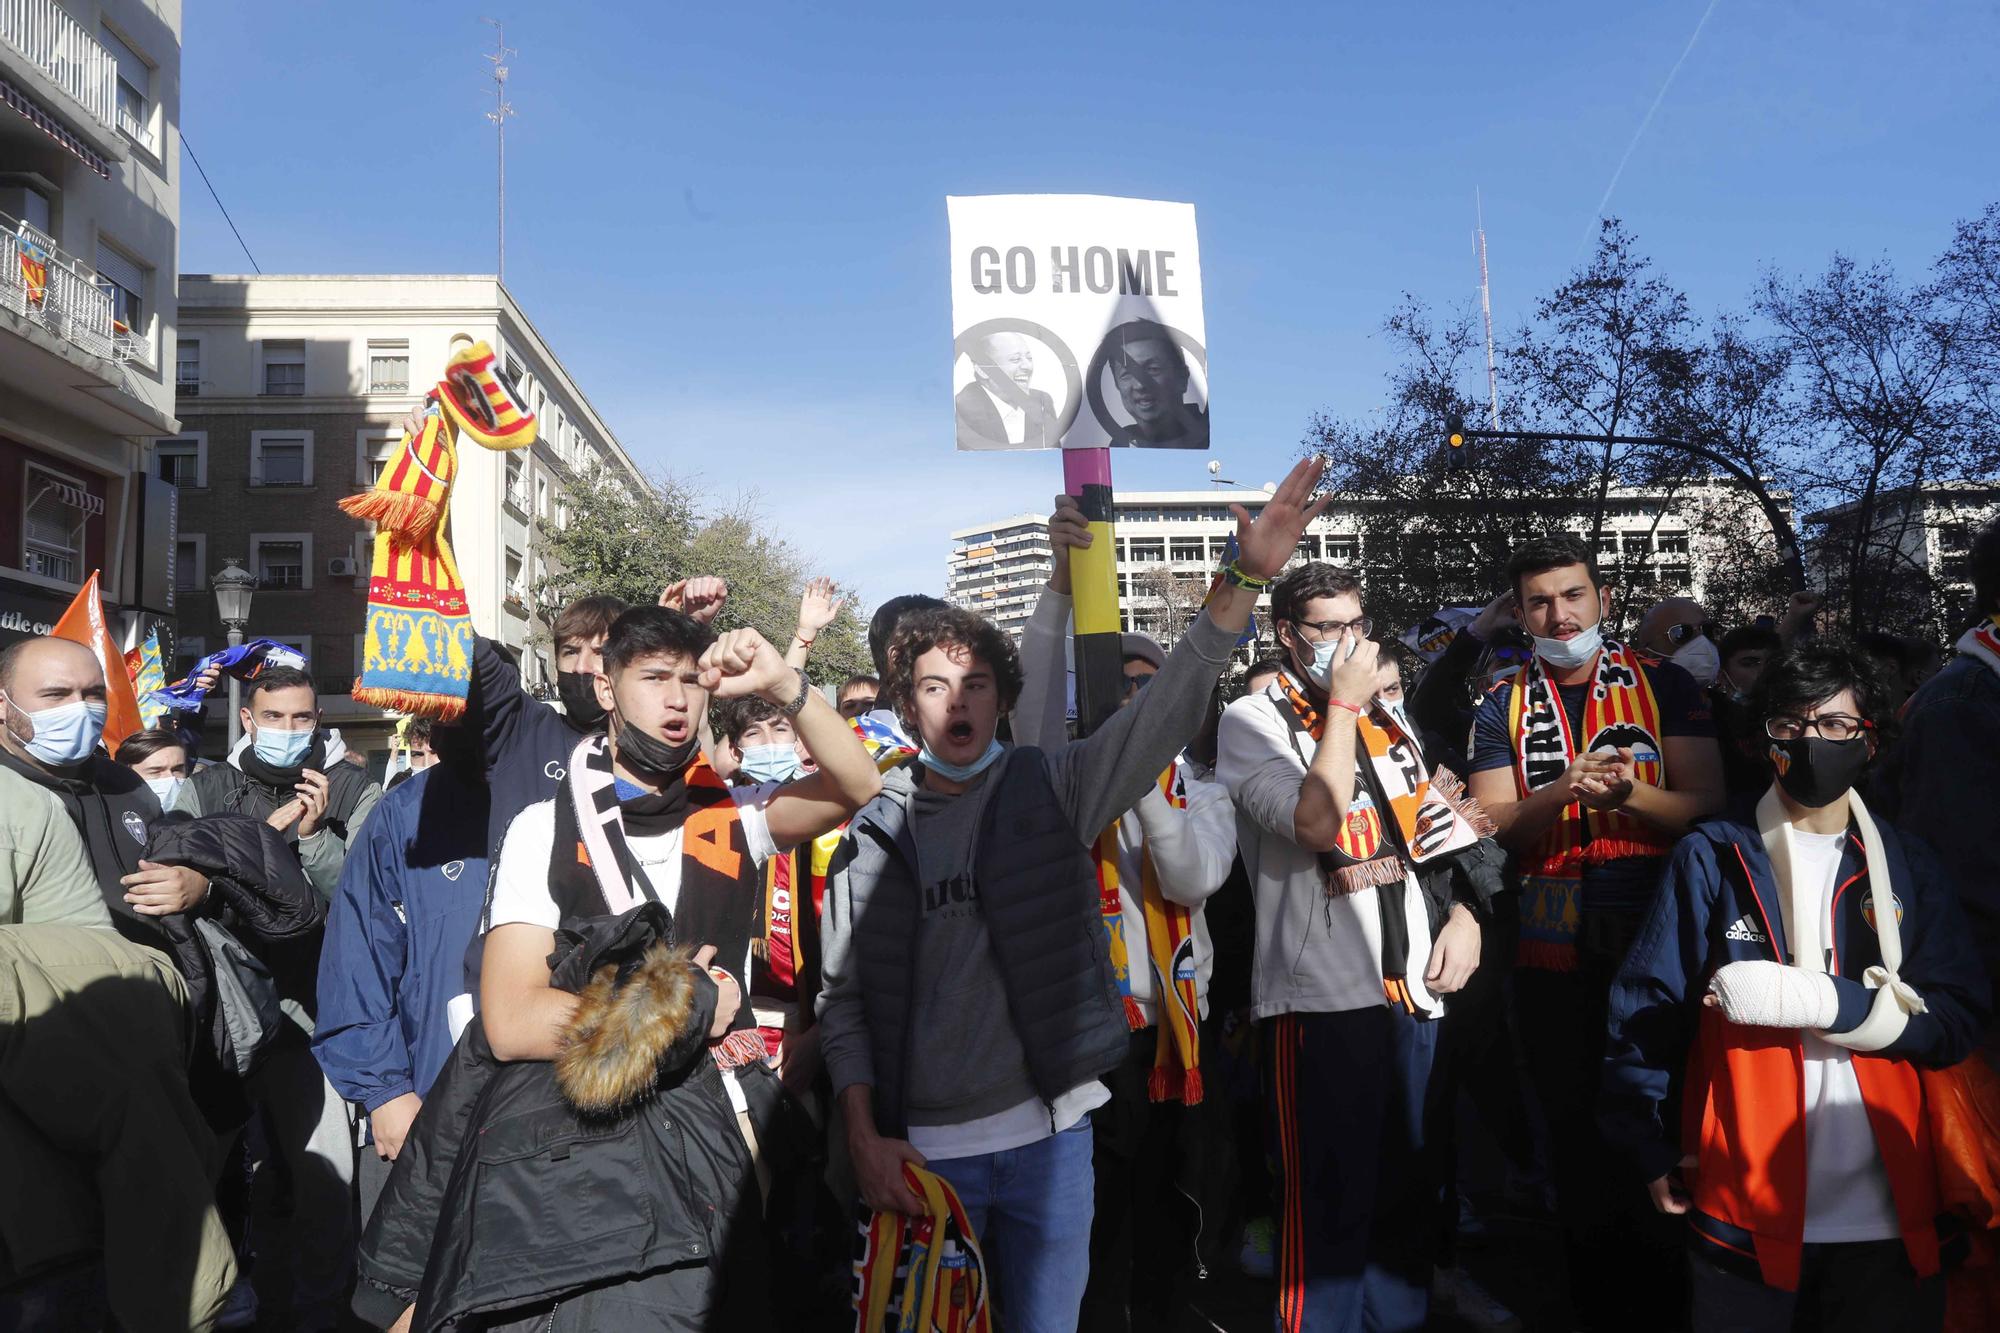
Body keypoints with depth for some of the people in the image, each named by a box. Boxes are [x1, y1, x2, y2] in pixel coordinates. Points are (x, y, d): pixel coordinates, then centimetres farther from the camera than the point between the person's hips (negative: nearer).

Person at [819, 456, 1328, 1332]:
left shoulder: (1051, 789, -2)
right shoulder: (872, 832, -1)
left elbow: (1168, 704, -13)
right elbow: (842, 996, 2)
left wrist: (1246, 579, -24)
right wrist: (864, 1138, -5)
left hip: (1048, 1133, 0)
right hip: (921, 1147, 0)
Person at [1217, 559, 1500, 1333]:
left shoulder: (1386, 717, 17)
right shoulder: (1253, 723, -3)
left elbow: (1441, 826, 19)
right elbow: (1318, 823, -18)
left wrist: (1466, 913, 4)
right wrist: (1344, 705, -11)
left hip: (1415, 982, 7)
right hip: (1325, 992, -6)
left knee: (1412, 1185, 16)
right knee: (1331, 1197, 0)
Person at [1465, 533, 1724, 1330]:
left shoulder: (1662, 684, 1)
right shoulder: (1503, 707, 4)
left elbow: (1707, 803, -5)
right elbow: (1494, 828, -5)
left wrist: (1629, 792, -24)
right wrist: (1562, 792, -24)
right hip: (1555, 954, 2)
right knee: (1574, 1134, 13)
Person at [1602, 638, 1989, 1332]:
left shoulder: (1906, 868, 6)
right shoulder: (1712, 858, -2)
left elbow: (1959, 1019, -4)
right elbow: (1645, 1010, -2)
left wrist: (1816, 1001, -18)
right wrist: (1652, 1148, -6)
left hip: (1891, 1221, 2)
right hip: (1745, 1213, -2)